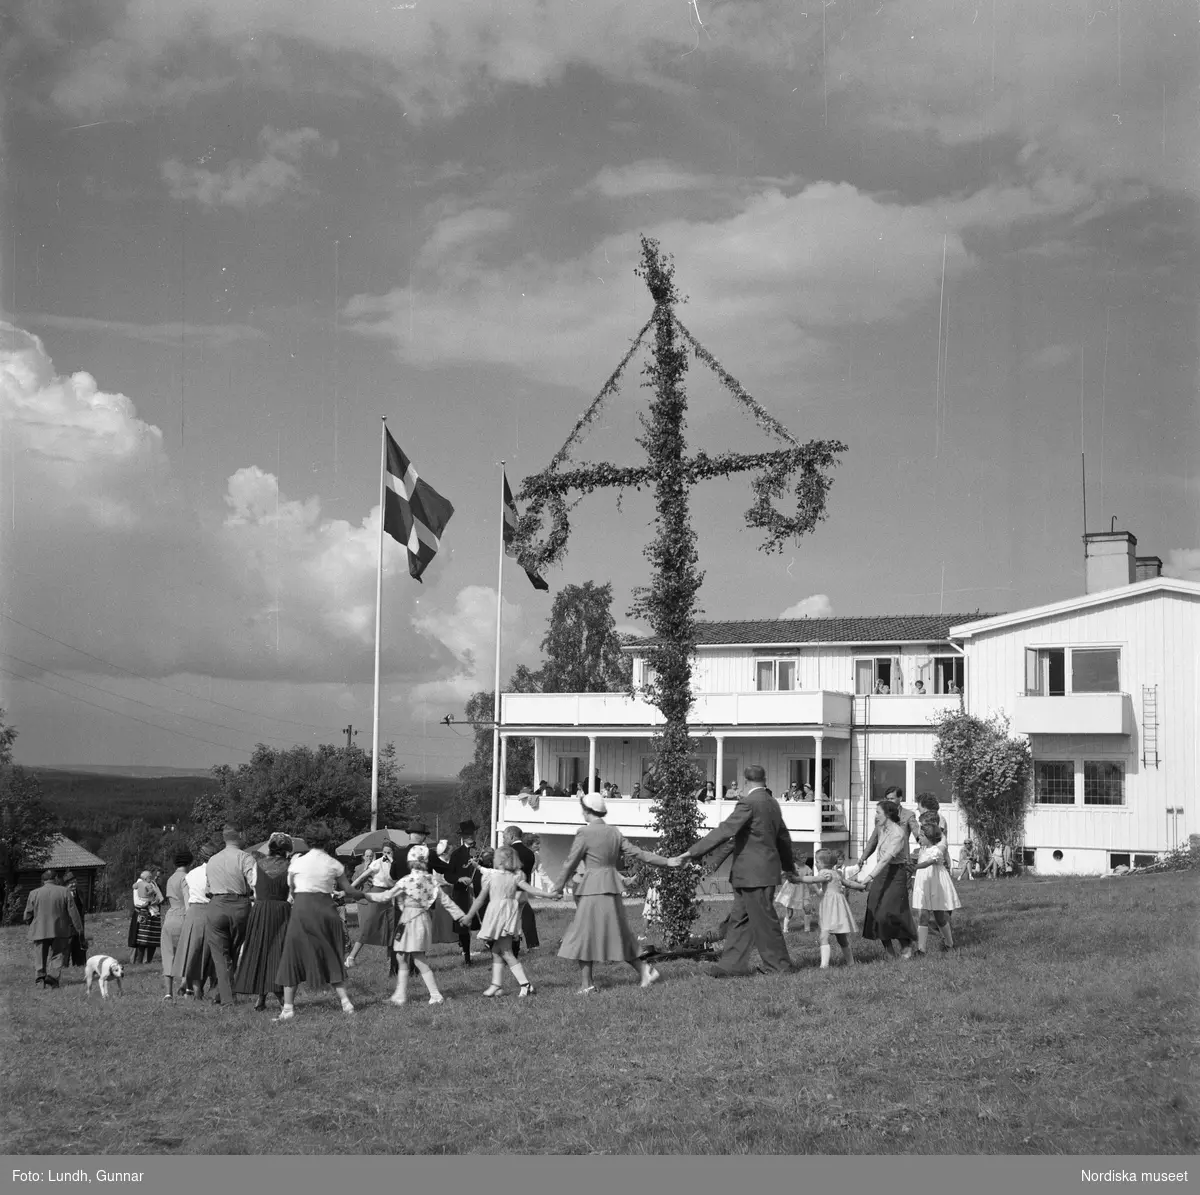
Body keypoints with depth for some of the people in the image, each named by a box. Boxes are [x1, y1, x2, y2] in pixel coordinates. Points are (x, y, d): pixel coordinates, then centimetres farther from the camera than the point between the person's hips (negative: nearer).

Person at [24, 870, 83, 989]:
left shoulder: (34, 893, -1)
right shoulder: (64, 892, -2)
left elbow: (27, 915, 4)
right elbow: (73, 912, -2)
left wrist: (31, 925, 24)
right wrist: (79, 929, 5)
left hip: (39, 931, 1)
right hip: (59, 930, -1)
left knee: (40, 957, 11)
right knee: (57, 956, 6)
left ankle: (40, 979, 2)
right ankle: (52, 977, -10)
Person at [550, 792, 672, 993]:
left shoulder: (585, 833, -9)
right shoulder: (614, 832, 8)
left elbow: (571, 863, -6)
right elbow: (637, 852, 8)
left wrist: (558, 888, 3)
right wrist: (666, 862, 16)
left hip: (593, 889, -7)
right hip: (612, 888, 7)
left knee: (584, 934, 1)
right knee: (616, 933, 15)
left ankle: (586, 984, 2)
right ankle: (644, 969, 9)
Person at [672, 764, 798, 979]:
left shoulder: (749, 803, -16)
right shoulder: (772, 803, 12)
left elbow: (725, 831, -22)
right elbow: (784, 838, 23)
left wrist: (693, 852, -22)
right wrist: (789, 868, 37)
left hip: (754, 873, -9)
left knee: (763, 919, 0)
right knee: (739, 919, 10)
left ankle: (779, 965, 9)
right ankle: (732, 964, 9)